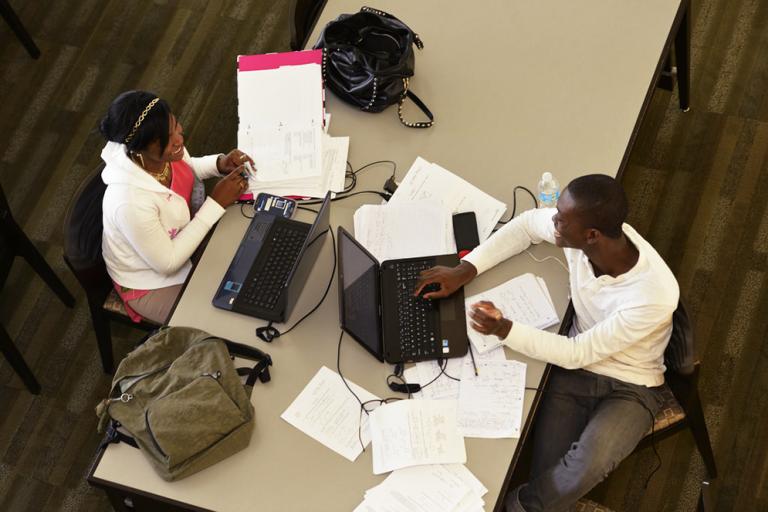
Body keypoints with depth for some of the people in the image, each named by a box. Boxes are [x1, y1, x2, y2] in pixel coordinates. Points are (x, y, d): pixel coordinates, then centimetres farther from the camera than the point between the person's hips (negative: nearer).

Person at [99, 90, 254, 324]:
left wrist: (220, 164, -16)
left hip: (181, 239, 7)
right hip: (151, 283, -6)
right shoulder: (131, 202, -41)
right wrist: (216, 204, -29)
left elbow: (187, 168, 6)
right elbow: (167, 263, -27)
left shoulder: (164, 149, -21)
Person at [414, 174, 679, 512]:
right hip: (575, 369, 5)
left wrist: (504, 329, -23)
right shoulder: (579, 230, -20)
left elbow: (576, 354, -22)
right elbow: (527, 225, 4)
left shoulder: (654, 295, -35)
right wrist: (465, 270, -6)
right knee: (548, 477, -16)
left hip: (630, 387, -4)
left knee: (588, 466, -31)